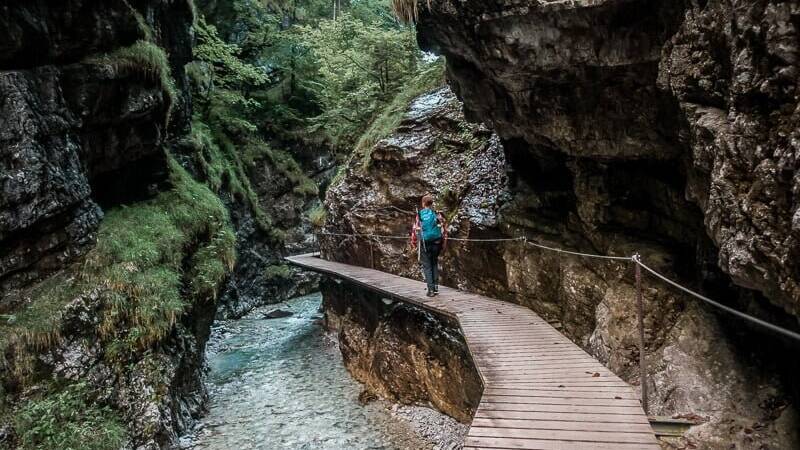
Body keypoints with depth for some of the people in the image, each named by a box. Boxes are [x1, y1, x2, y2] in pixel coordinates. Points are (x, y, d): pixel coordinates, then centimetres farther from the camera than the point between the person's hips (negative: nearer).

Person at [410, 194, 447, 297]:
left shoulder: (419, 215, -3)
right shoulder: (437, 214, 1)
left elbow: (415, 230, -2)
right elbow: (444, 229, 4)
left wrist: (413, 244, 8)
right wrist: (444, 242, 13)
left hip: (425, 244, -2)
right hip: (436, 243, 2)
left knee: (427, 266, 5)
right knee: (434, 264, 18)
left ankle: (431, 289, -1)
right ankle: (436, 287, 18)